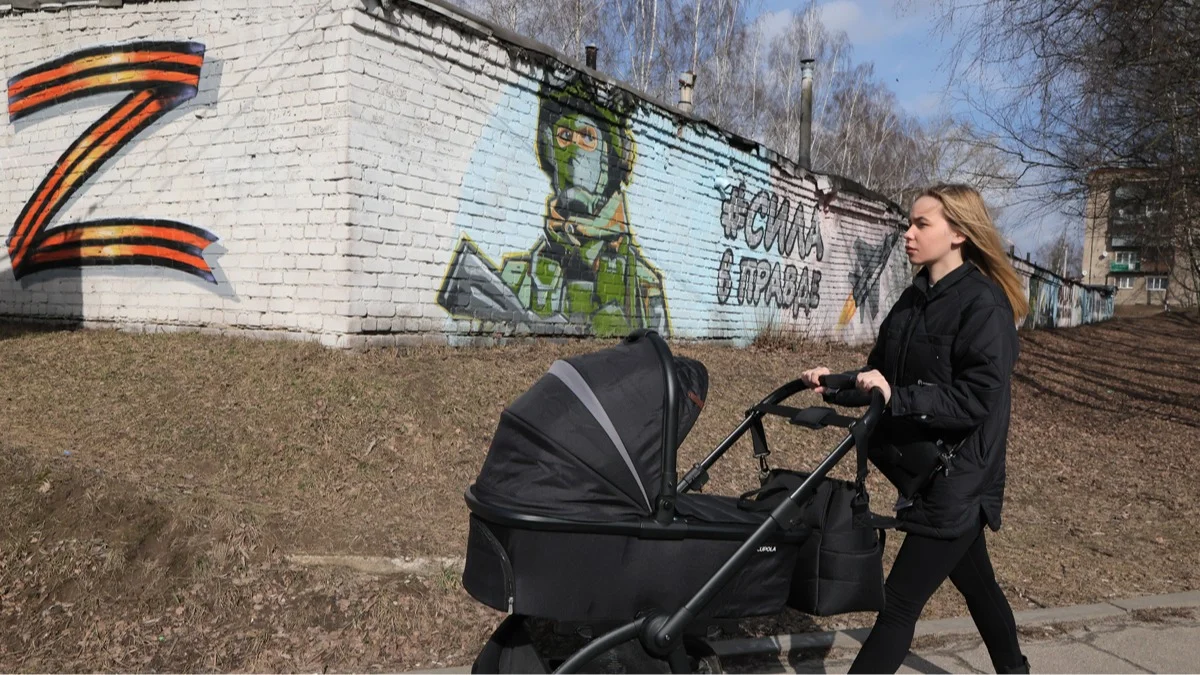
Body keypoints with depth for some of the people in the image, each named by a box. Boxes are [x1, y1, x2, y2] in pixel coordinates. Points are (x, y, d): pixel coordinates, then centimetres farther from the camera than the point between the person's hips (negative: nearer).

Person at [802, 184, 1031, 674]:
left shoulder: (984, 304, -16)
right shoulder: (914, 300, 8)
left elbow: (977, 397, -24)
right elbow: (883, 376, 9)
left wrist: (897, 399, -32)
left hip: (958, 481, -8)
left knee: (899, 603, -5)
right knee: (975, 581, 25)